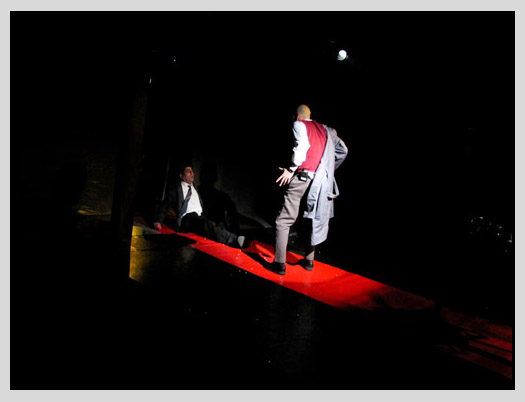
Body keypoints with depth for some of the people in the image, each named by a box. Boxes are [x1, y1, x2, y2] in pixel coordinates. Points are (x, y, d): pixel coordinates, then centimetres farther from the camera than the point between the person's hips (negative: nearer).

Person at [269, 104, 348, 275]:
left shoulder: (299, 124, 4)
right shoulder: (325, 129, 21)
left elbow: (302, 145, -17)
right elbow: (343, 150, 18)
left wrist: (291, 169, -13)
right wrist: (328, 169, 22)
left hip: (303, 176, -6)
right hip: (321, 180, 7)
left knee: (284, 220, -3)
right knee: (314, 219, 17)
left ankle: (279, 263, -5)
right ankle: (309, 259, 22)